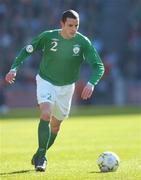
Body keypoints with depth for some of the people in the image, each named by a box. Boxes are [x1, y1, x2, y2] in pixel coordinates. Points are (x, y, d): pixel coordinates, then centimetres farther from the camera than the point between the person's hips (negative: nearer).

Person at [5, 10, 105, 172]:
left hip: (66, 86, 3)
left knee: (55, 125, 12)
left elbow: (98, 66, -16)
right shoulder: (48, 37, -17)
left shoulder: (83, 42, -16)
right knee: (46, 114, -25)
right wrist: (14, 68, -14)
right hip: (46, 81, -2)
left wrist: (91, 84, -34)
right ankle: (41, 157, -20)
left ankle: (39, 155, 34)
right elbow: (26, 50, -3)